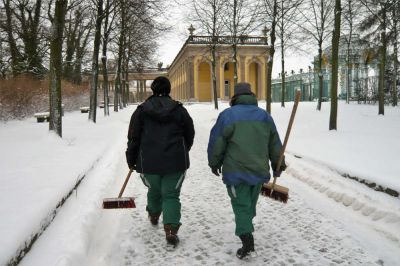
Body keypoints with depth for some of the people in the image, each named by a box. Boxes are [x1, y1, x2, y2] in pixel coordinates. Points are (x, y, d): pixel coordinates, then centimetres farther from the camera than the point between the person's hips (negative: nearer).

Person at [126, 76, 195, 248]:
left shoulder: (142, 110, 0)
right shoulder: (179, 109, 2)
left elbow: (133, 138, 0)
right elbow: (190, 135, 9)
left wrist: (131, 159, 12)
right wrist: (182, 153, 25)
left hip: (149, 162, 1)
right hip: (175, 162, -1)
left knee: (154, 190, 24)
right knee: (171, 195, 5)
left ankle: (153, 216, 47)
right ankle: (171, 230, -5)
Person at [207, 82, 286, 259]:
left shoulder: (228, 115, -6)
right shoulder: (265, 116, 9)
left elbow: (216, 142, -6)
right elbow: (275, 144, 13)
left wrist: (214, 163, 8)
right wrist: (278, 165, 22)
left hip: (236, 170, -4)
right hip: (259, 170, 5)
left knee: (241, 205, 3)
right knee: (250, 202, 21)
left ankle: (247, 240, -7)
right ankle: (246, 227, 38)